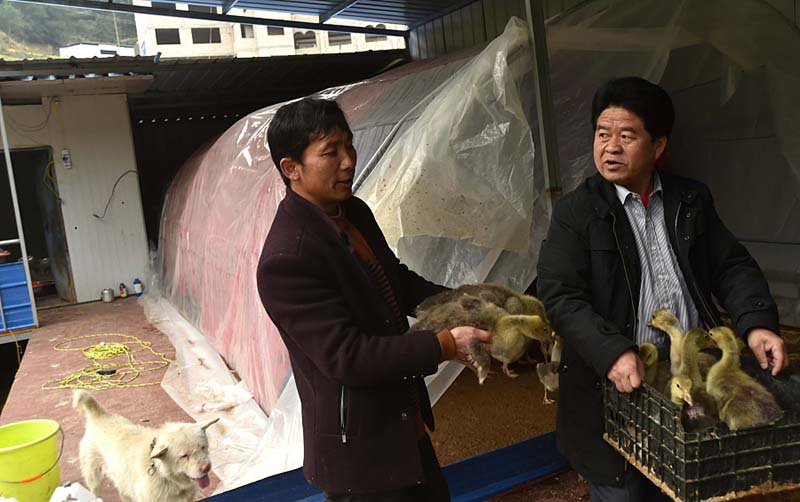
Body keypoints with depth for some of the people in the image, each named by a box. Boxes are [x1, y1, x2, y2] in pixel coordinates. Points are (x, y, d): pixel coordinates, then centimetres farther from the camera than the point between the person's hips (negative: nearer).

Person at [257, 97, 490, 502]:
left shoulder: (355, 212, 1)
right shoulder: (286, 258, -27)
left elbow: (397, 281, 13)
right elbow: (346, 356, -27)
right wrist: (444, 345, -23)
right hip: (358, 452, -8)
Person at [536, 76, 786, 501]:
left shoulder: (692, 200, 7)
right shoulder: (575, 212, -7)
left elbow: (732, 267, 8)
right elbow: (560, 297, -15)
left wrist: (756, 323, -11)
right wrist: (612, 353, -29)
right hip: (617, 386, -4)